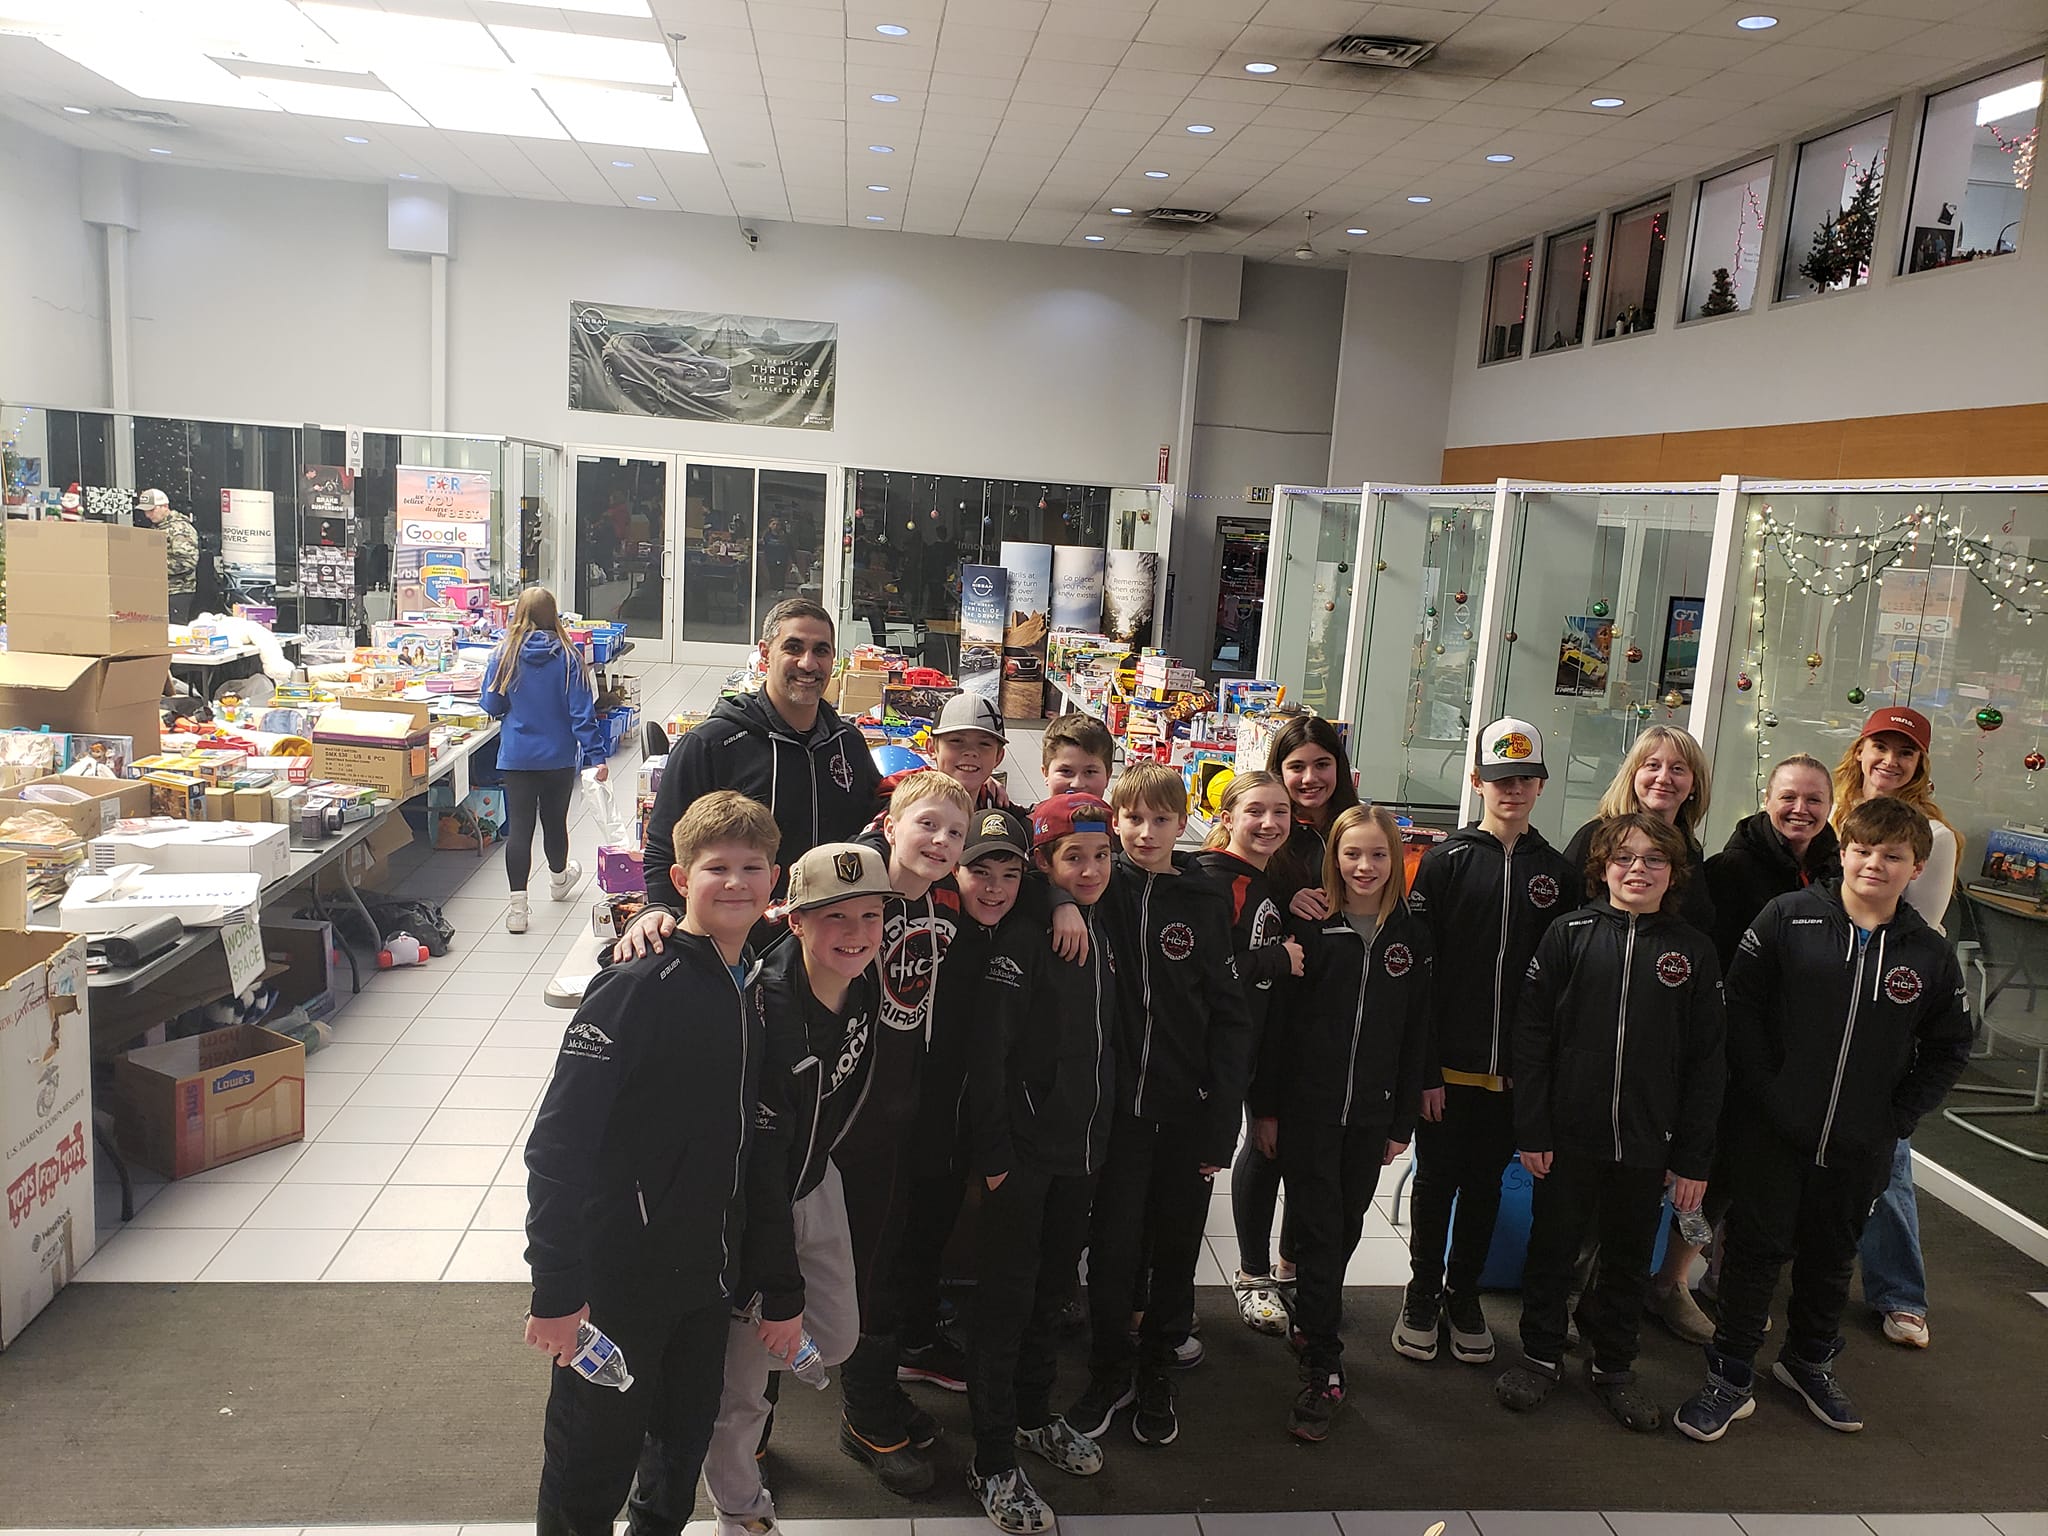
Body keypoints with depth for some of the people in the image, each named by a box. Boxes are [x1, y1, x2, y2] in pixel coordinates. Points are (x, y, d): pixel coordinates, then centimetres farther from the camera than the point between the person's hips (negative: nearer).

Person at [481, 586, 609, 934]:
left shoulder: (505, 655, -7)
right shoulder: (568, 657, -9)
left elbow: (491, 706, 1)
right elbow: (582, 712, -10)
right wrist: (596, 756, -7)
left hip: (516, 757, 0)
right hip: (559, 756, 1)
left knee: (518, 827, 1)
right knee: (554, 820, 18)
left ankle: (518, 907, -4)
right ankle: (559, 879, 43)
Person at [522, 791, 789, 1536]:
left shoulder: (757, 994, 4)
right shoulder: (636, 989, -18)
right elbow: (558, 1144, -20)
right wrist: (556, 1293, -21)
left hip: (707, 1279, 6)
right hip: (616, 1279, -6)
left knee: (685, 1447, 20)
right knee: (595, 1463, 10)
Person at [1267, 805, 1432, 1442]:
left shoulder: (1412, 936, 3)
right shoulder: (1308, 927, -5)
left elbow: (1416, 1034, 7)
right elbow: (1274, 1019, -3)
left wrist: (1402, 1122, 6)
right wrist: (1264, 1107, -4)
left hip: (1371, 1113, 3)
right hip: (1306, 1108, -3)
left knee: (1345, 1230, 13)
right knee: (1318, 1230, -2)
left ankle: (1309, 1323, 34)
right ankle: (1323, 1369, 4)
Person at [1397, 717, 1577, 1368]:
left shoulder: (1558, 872, 4)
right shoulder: (1446, 862, -4)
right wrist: (1423, 1068, -12)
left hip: (1515, 1068, 2)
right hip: (1448, 1064, -2)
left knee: (1485, 1184, 14)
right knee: (1436, 1180, 8)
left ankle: (1463, 1295, 31)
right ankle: (1421, 1295, 26)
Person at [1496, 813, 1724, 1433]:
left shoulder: (1693, 950, -1)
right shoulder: (1571, 933, -5)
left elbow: (1706, 1061, 1)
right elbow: (1532, 1034, -5)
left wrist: (1693, 1158, -1)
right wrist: (1531, 1129, -8)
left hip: (1647, 1144, 1)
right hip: (1568, 1134, -1)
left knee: (1630, 1258, 15)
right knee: (1553, 1248, 13)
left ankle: (1613, 1364, 34)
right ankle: (1540, 1353, 31)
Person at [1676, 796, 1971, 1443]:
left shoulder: (1930, 954, -1)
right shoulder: (1789, 917, -9)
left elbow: (1948, 1050, 8)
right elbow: (1741, 1005, -8)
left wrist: (1896, 1119, -1)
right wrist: (1764, 1092, -12)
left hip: (1860, 1146, 3)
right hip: (1775, 1130, -3)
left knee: (1832, 1256, 19)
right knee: (1759, 1246, 6)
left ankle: (1810, 1360, 41)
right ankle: (1730, 1374, 19)